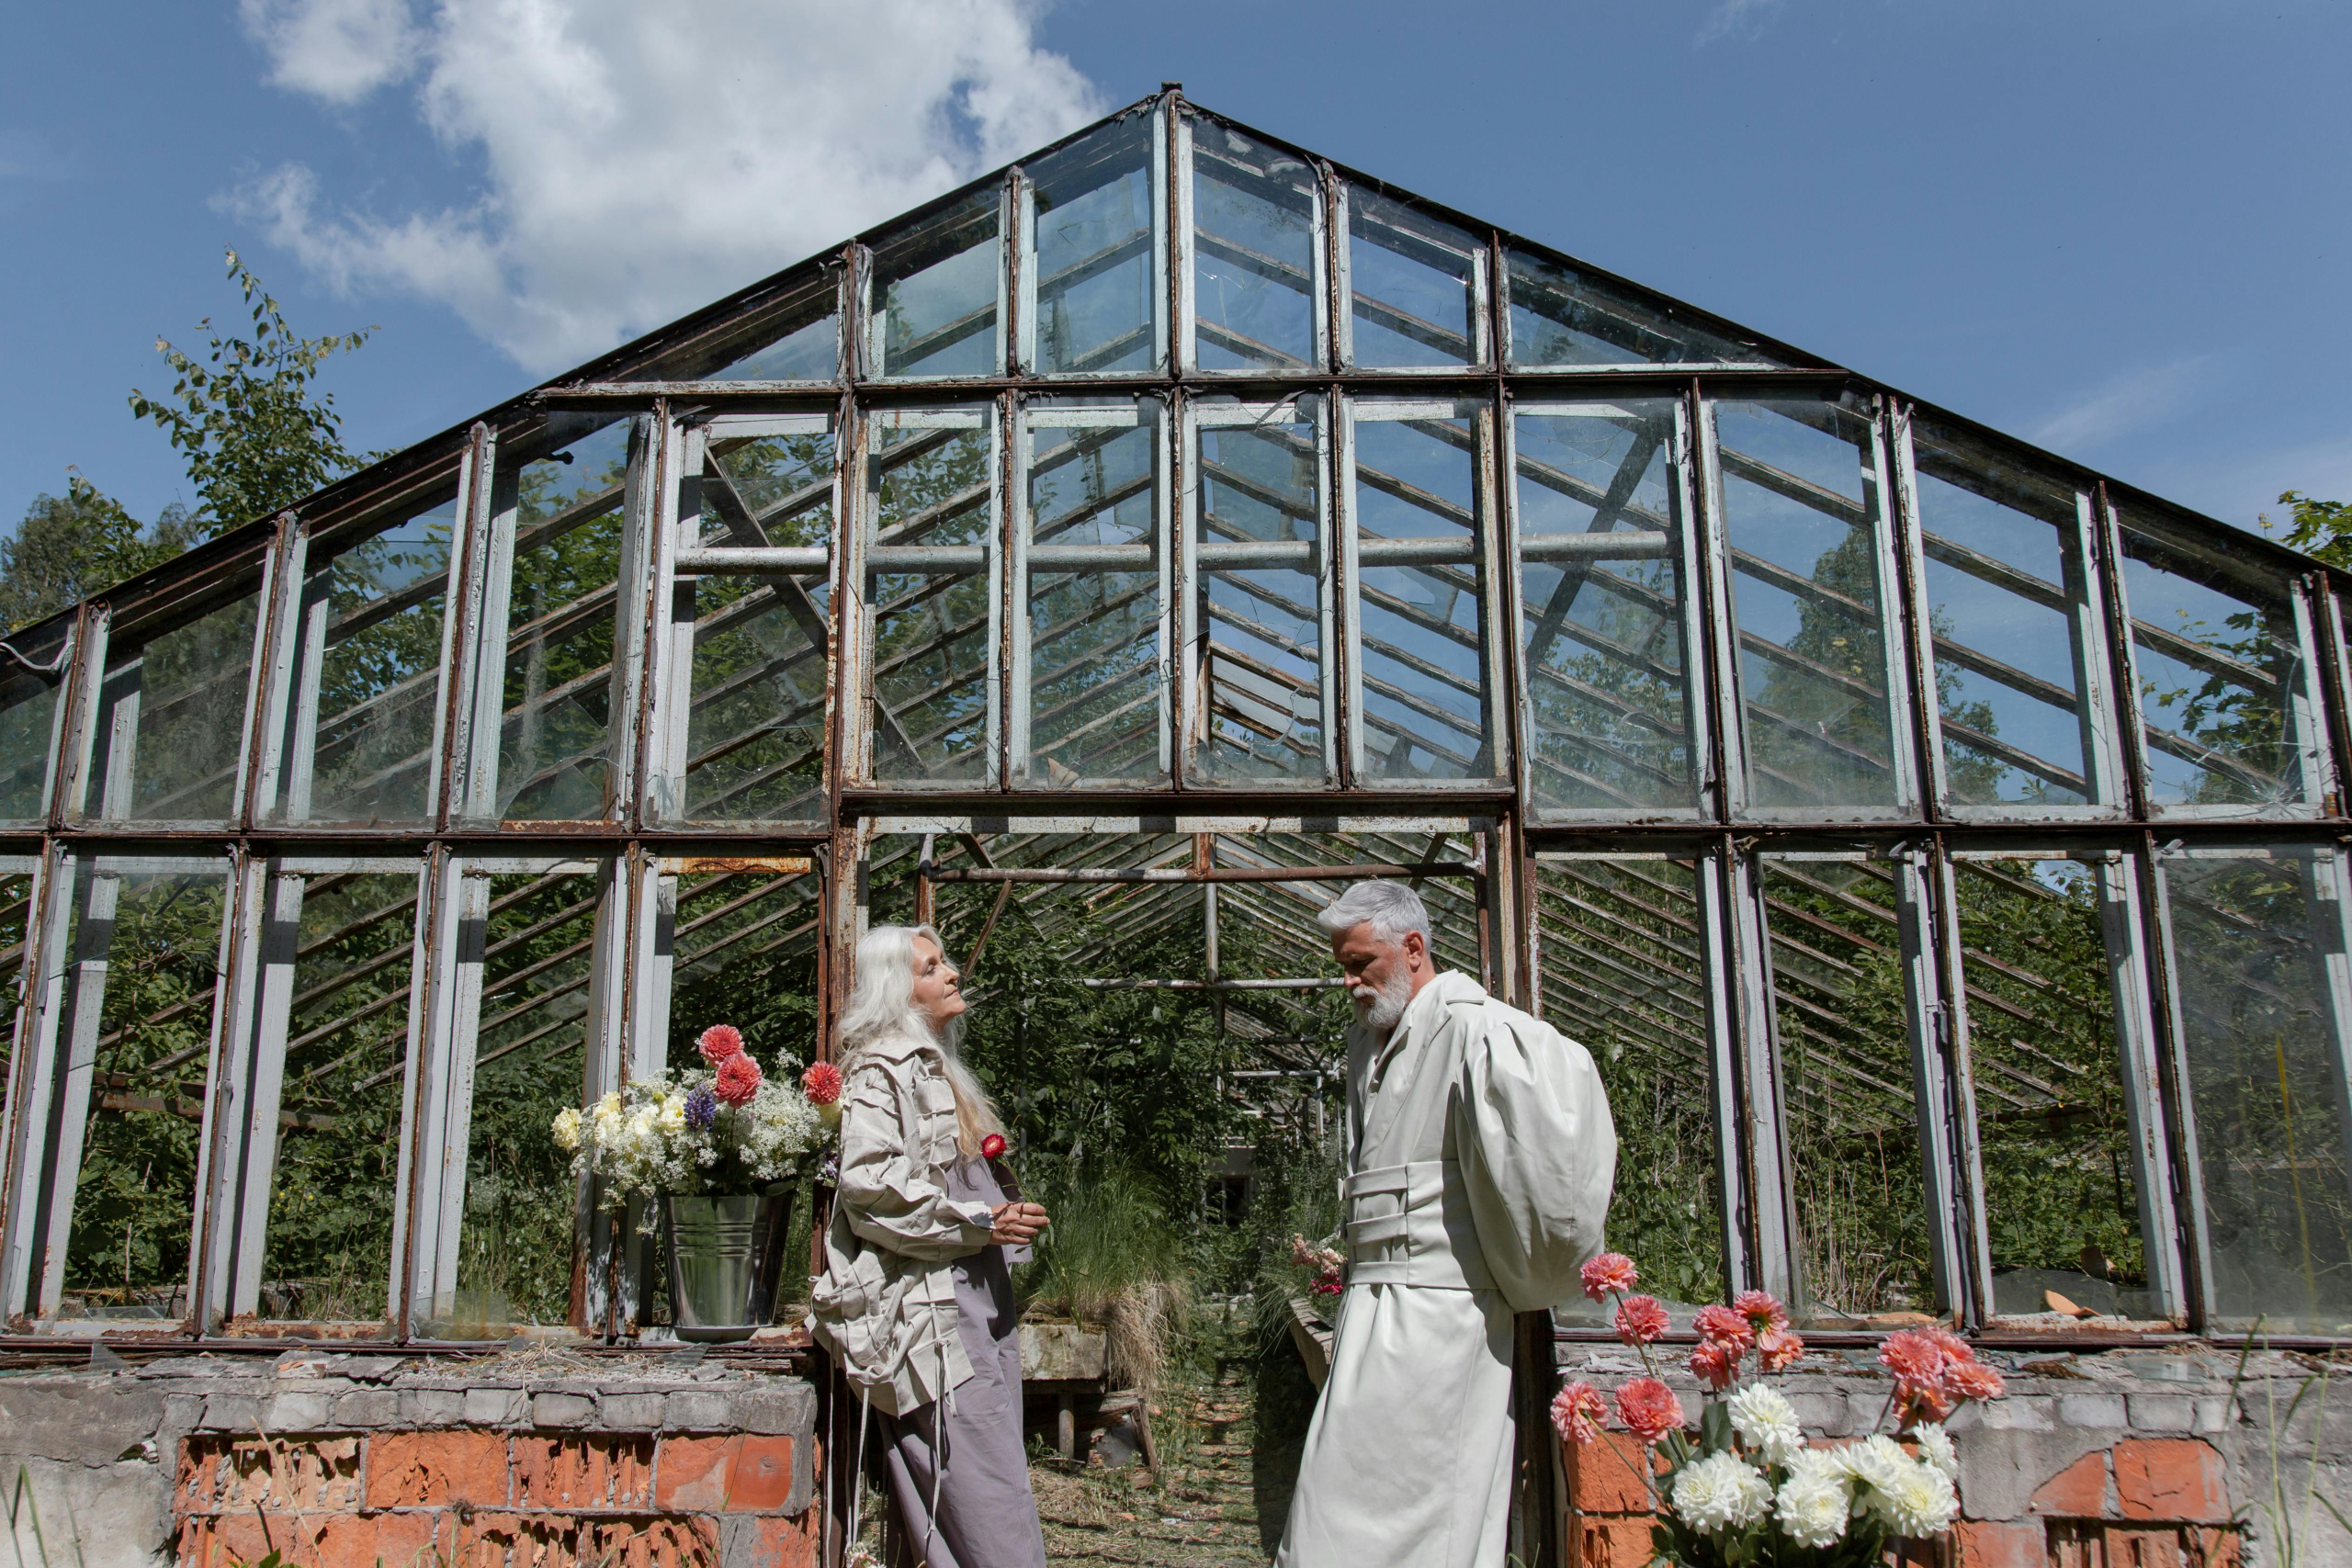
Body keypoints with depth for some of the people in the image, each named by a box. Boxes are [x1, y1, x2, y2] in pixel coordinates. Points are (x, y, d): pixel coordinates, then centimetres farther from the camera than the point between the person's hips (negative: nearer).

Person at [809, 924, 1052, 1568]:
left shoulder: (933, 1065, 21)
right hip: (929, 1304, -10)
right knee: (980, 1485, -10)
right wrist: (977, 1224, -18)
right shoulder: (881, 1069, -9)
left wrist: (1003, 1214, 18)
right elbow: (868, 1189, -20)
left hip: (976, 1296, 10)